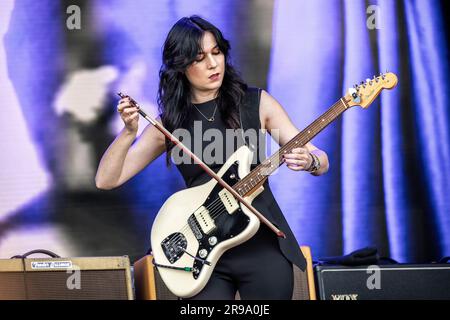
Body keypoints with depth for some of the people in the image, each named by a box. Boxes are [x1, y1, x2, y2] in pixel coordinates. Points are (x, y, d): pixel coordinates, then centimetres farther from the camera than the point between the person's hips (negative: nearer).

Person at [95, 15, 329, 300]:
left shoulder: (256, 103, 0)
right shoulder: (170, 123, 2)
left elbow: (321, 161, 0)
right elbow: (106, 180, -1)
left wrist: (309, 161, -24)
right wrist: (129, 131, -16)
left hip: (263, 244, 0)